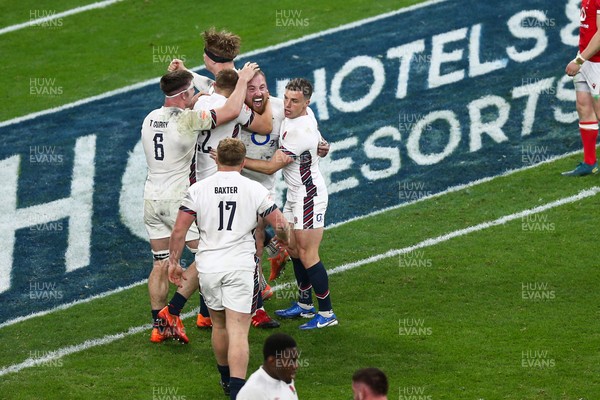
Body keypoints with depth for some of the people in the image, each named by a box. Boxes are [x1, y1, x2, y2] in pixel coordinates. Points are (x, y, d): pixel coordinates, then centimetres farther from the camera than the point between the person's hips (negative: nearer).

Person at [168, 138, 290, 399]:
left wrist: (174, 262, 11)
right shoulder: (254, 190, 0)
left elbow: (179, 230, -1)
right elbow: (281, 226, 2)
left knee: (219, 325, 20)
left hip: (207, 267, 2)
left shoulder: (197, 189, 1)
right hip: (240, 267, -2)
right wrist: (284, 241, 24)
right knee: (238, 332, -7)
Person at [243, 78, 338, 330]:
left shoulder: (301, 132, -26)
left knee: (307, 255, -7)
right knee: (293, 249, 15)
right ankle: (305, 305, 27)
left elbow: (271, 167, -22)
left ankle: (326, 314, 0)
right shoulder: (291, 117, 3)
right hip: (295, 194, 10)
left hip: (309, 196, -10)